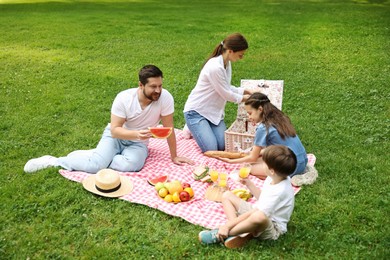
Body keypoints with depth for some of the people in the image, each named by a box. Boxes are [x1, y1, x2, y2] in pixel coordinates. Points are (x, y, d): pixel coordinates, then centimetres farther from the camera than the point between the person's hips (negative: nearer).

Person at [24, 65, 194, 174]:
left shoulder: (165, 98, -22)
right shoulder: (124, 98, -22)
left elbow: (168, 128, -13)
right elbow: (114, 130, -21)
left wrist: (173, 156, -8)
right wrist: (136, 134, -39)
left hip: (138, 143, 1)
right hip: (116, 136, -1)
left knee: (131, 164, -33)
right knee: (96, 164, -28)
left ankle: (94, 157, -9)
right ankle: (53, 161, -4)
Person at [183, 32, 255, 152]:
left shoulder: (227, 63, 2)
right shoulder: (215, 67, -27)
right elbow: (226, 94, -17)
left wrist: (244, 91, 5)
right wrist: (243, 98, -2)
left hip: (213, 111, 8)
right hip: (196, 111, -8)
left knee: (223, 146, -5)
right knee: (211, 149, -16)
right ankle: (192, 127, 12)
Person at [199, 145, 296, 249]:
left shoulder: (280, 191, -30)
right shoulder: (275, 178, -3)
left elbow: (259, 213, -32)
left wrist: (228, 225, -31)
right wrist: (248, 183, 4)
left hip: (272, 228, -10)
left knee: (258, 217, -47)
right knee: (227, 195, 5)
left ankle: (220, 234, -28)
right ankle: (238, 229, -18)